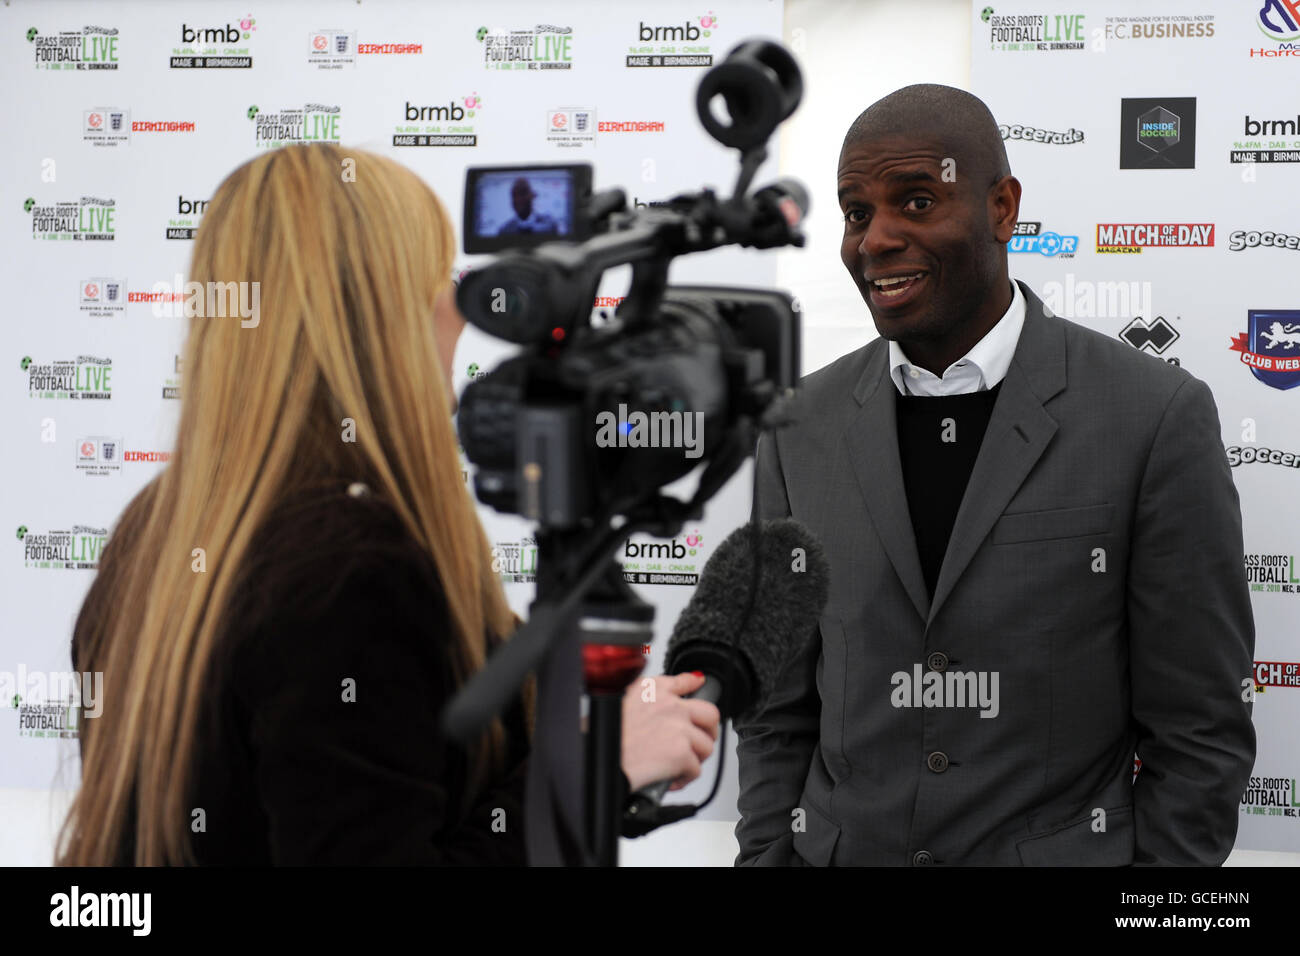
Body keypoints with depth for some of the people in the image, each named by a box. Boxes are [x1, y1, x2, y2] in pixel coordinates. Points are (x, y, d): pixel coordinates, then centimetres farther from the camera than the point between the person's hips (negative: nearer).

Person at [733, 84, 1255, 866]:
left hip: (1065, 848, -3)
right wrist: (766, 854, -1)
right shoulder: (801, 428, 0)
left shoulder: (1158, 418, -11)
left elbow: (1202, 729, -8)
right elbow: (780, 709, 5)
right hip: (838, 847, 3)